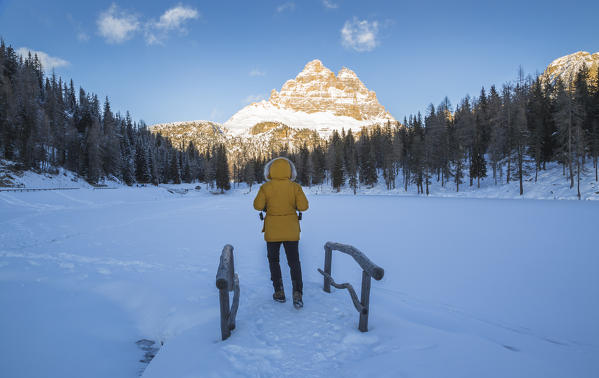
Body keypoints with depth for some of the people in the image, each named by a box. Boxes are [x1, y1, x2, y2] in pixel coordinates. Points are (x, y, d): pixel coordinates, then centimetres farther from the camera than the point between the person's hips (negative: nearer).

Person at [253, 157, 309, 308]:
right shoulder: (295, 187, -8)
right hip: (291, 231, 1)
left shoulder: (266, 188, -9)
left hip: (272, 231, 0)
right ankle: (297, 293, -4)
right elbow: (303, 206, -11)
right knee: (294, 261, 8)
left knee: (273, 260, 16)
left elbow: (258, 206, -10)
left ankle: (279, 292, 17)